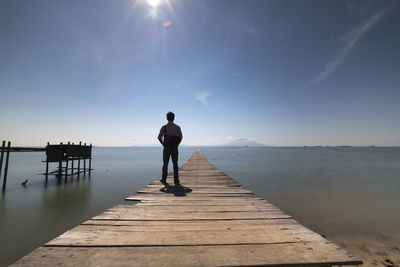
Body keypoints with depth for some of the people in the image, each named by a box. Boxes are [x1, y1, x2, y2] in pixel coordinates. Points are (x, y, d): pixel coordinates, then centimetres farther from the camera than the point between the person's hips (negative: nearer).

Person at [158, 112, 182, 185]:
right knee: (175, 164, 6)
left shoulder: (164, 127, -7)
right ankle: (176, 181, 3)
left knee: (165, 164, 13)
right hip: (175, 149, 1)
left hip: (166, 149, -1)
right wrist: (176, 145, 8)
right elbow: (180, 137, -2)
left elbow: (159, 137, -9)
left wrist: (164, 144, 5)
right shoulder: (177, 127, -2)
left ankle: (164, 179, 22)